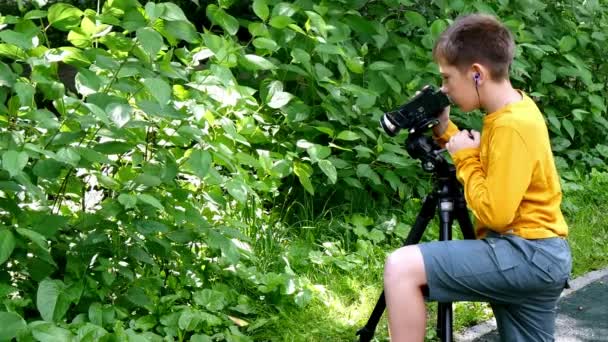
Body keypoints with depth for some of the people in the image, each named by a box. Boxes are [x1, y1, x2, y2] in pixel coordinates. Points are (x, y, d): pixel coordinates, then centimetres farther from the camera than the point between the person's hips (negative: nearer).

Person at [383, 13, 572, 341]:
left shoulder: (513, 125, -19)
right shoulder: (514, 110, 10)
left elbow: (494, 213, -22)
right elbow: (491, 177, 23)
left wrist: (465, 159, -9)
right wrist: (444, 132, 12)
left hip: (529, 252, -10)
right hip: (534, 255, 10)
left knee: (402, 267, -22)